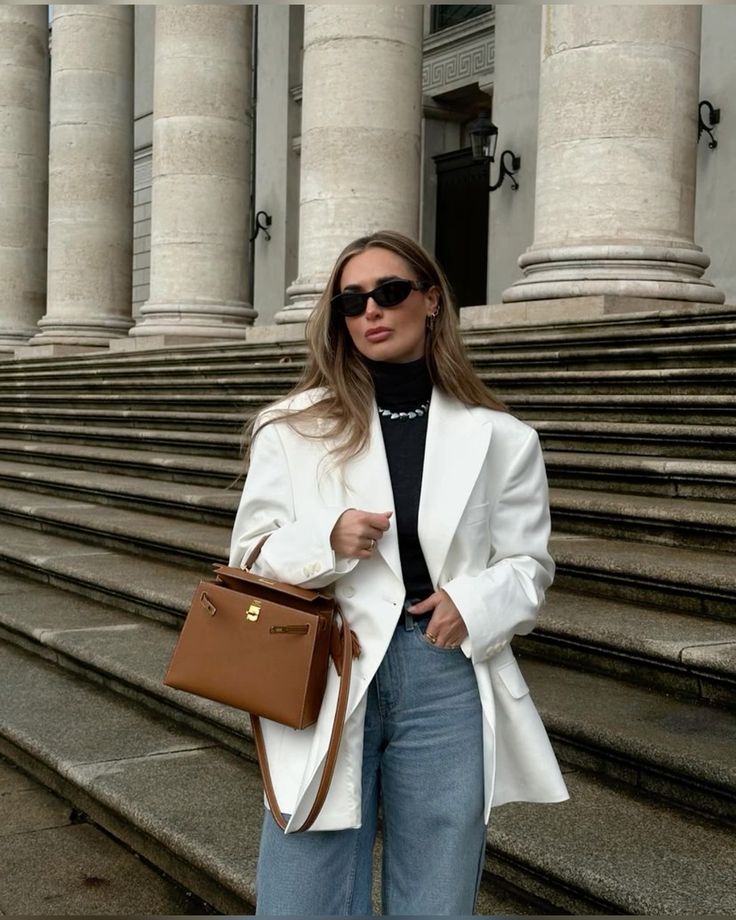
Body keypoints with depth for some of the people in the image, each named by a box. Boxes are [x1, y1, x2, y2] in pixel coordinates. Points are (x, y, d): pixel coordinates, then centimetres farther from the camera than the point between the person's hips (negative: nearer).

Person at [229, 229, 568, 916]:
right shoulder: (294, 428, 4)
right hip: (325, 684, 0)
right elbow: (250, 560, 4)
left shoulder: (499, 440, 5)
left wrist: (474, 602, -11)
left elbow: (528, 564, 10)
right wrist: (327, 541, -16)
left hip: (447, 684, 1)